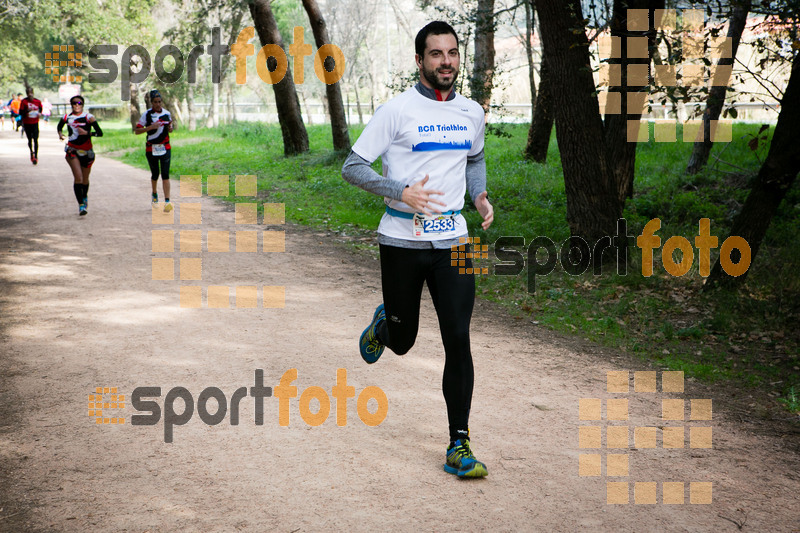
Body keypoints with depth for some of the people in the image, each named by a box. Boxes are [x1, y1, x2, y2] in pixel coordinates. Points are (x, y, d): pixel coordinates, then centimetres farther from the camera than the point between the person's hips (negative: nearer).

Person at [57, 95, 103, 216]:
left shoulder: (88, 117, -9)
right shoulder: (67, 117, 0)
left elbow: (100, 133, -15)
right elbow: (59, 125, 23)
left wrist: (87, 133, -27)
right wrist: (60, 134, 3)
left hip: (86, 151, 0)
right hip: (72, 150, 0)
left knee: (85, 179, 14)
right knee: (78, 177, -16)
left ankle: (84, 196, 46)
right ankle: (81, 205, -14)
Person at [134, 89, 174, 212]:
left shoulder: (167, 113, 5)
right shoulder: (147, 114, -5)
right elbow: (137, 131, -7)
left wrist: (170, 127, -5)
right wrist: (150, 127, -20)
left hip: (165, 148, 1)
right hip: (151, 149, -1)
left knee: (165, 174, -10)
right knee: (155, 174, 10)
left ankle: (167, 202, -17)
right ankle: (155, 195, 38)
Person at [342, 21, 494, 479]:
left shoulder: (473, 113, 8)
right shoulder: (398, 110, -8)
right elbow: (353, 167, -8)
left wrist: (480, 196, 7)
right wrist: (402, 193, -22)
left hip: (453, 241, 3)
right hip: (402, 242, -3)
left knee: (458, 340, -7)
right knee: (403, 341, 10)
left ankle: (459, 446, 0)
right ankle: (384, 324, 50)